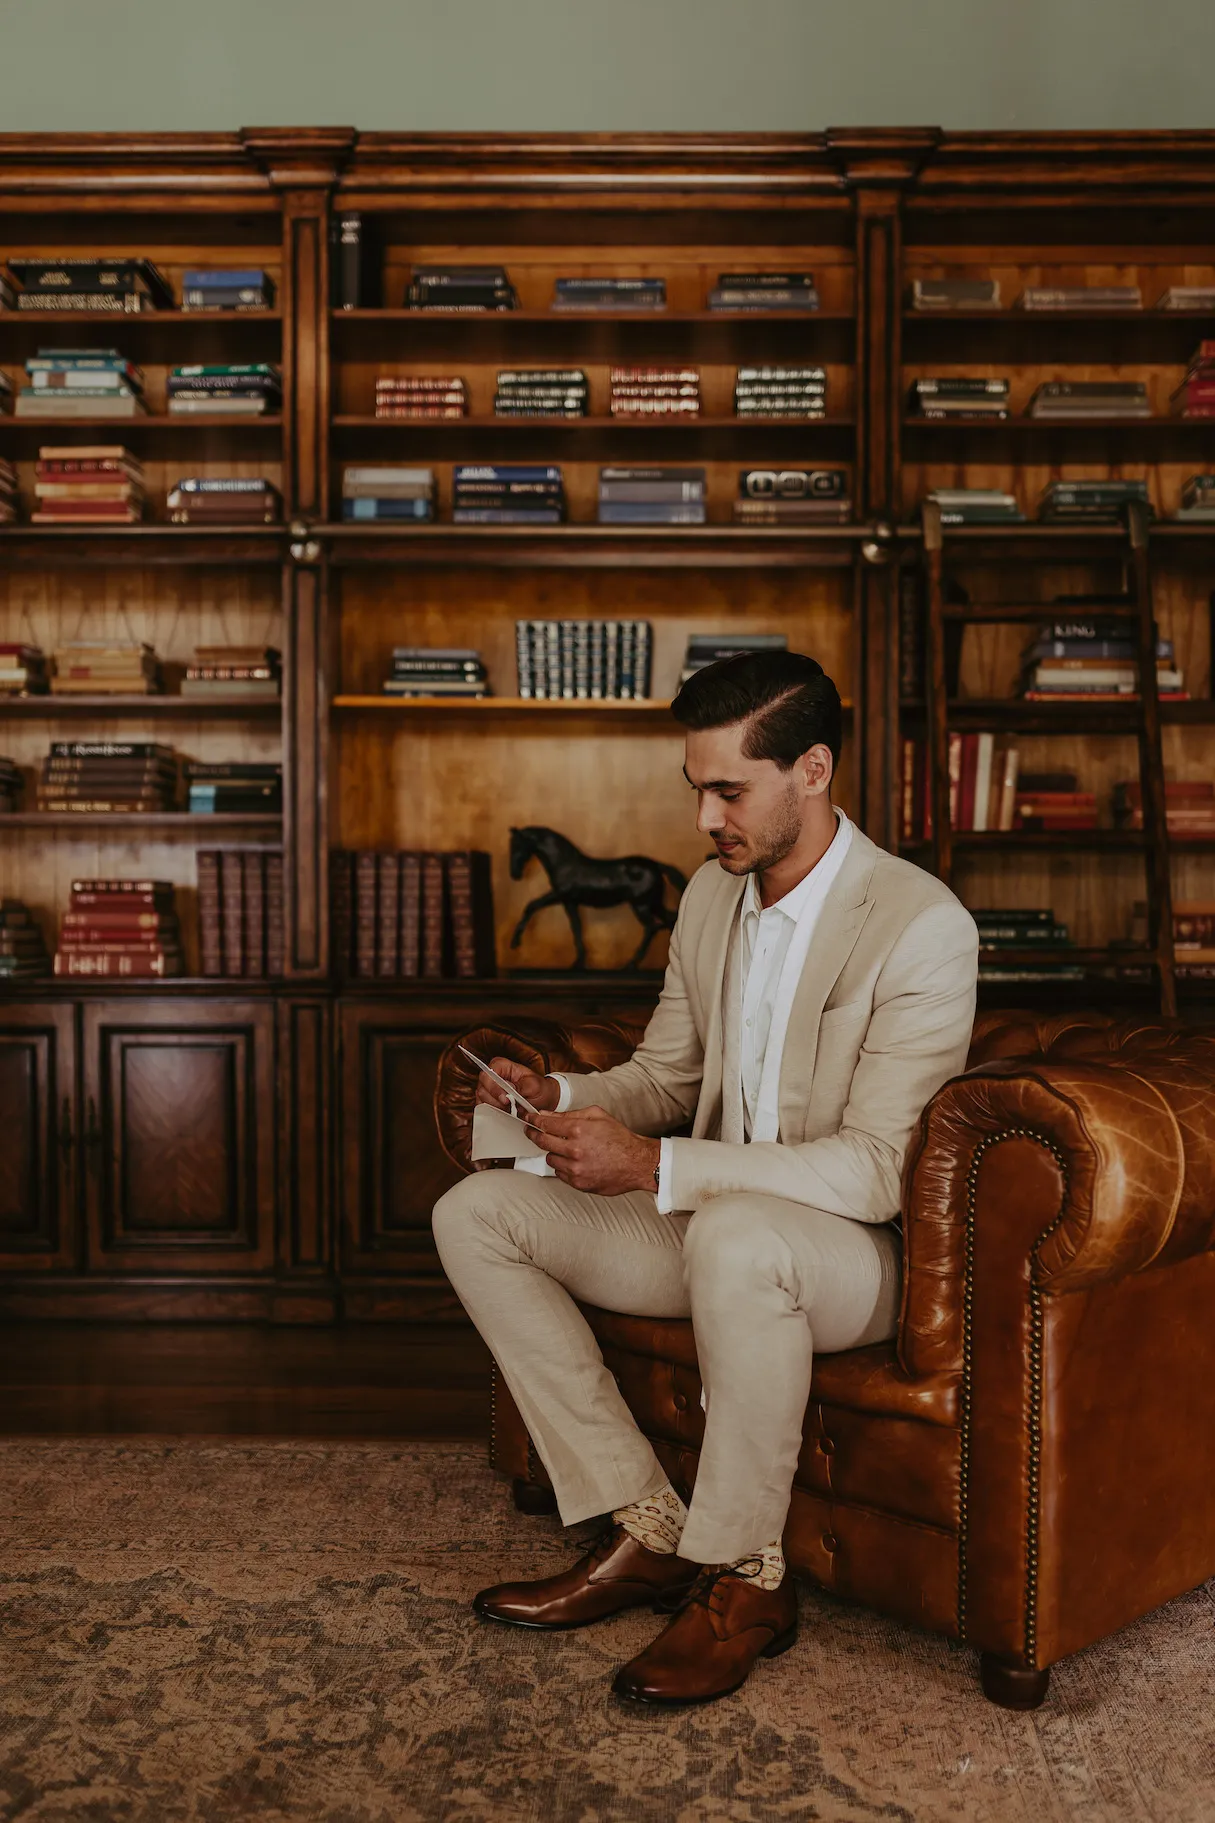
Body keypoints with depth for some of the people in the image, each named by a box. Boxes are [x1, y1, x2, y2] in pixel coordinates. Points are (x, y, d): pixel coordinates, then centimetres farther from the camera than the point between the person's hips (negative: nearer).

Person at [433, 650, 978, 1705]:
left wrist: (654, 1166, -30)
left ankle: (743, 1579, -17)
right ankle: (646, 1531, -5)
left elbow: (873, 1171, -25)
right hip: (711, 1219, 8)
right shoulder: (713, 895, 5)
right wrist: (564, 1097, -8)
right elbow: (666, 1076, 14)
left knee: (735, 1235, -41)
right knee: (475, 1213, -6)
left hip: (855, 1253, -7)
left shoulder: (923, 927, -19)